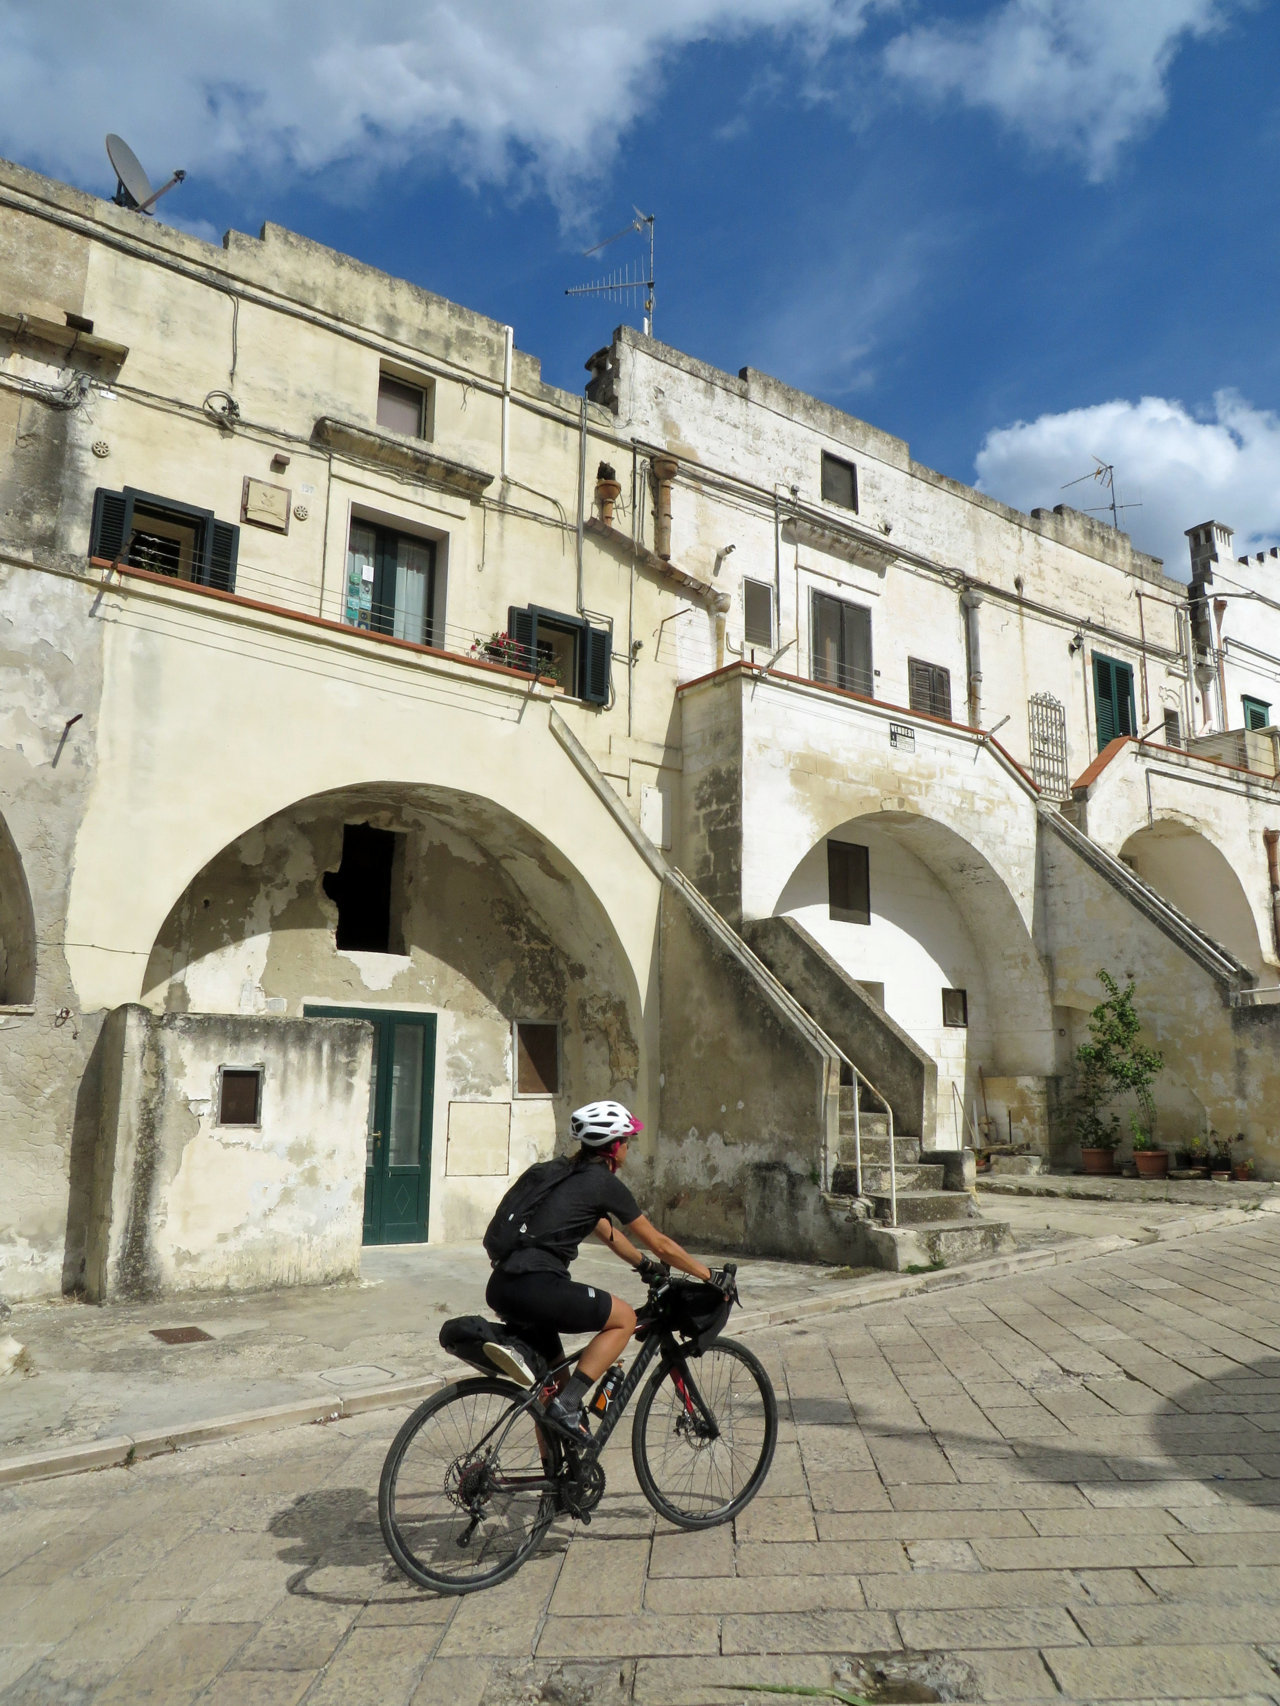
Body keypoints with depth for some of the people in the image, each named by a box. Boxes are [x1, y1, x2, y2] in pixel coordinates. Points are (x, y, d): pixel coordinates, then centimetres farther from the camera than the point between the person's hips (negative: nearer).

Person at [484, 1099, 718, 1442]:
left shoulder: (572, 1178, 23)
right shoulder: (605, 1183, -2)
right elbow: (660, 1244, 5)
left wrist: (647, 1267, 46)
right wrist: (710, 1275, 16)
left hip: (502, 1287, 9)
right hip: (535, 1288, -9)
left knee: (554, 1374, 24)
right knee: (624, 1318, 7)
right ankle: (567, 1405, -2)